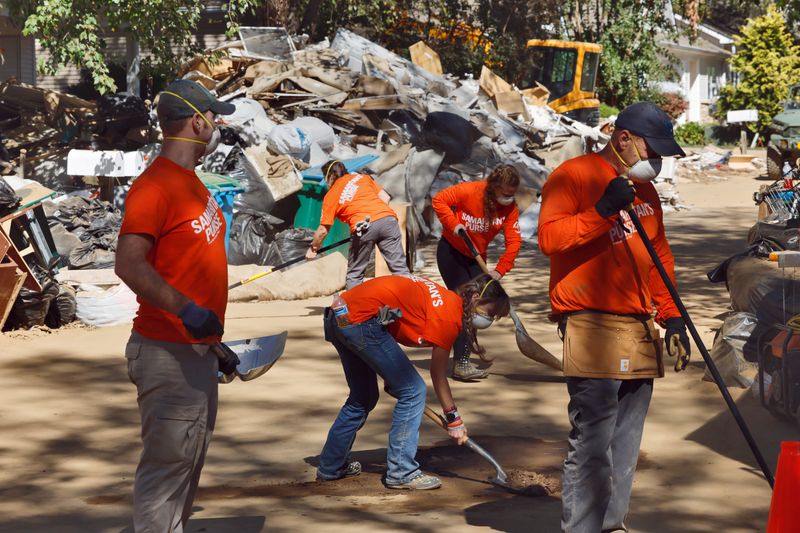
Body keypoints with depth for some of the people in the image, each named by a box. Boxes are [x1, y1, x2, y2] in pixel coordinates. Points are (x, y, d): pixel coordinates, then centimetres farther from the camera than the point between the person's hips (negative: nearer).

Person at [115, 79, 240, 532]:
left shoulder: (192, 184, 15)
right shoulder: (155, 186, -16)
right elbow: (130, 264, -26)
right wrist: (185, 310, -35)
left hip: (199, 349, 10)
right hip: (169, 354, -10)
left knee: (190, 458, 17)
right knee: (168, 461, -8)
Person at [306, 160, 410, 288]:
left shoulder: (331, 195, 17)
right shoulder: (362, 177, 24)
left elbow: (323, 230, 16)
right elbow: (385, 197, 19)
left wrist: (313, 248, 31)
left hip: (364, 226, -3)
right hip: (388, 218, 3)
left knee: (354, 275, 13)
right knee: (399, 268, 2)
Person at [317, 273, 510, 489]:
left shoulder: (444, 297, 17)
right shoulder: (450, 315, -9)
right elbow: (438, 374, -2)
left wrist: (392, 377, 21)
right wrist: (454, 419, 7)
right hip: (361, 320, -10)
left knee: (363, 398, 24)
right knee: (413, 391, -2)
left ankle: (331, 467, 33)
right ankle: (400, 473, 3)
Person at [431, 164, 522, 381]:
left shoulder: (510, 207, -13)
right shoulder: (469, 192, -25)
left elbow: (514, 240, -15)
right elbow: (439, 200, -16)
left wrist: (500, 269, -23)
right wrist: (453, 224, -26)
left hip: (476, 257, 5)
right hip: (451, 251, -5)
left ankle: (468, 345, 35)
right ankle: (461, 363, -17)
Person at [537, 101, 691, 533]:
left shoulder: (644, 189, 21)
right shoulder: (574, 175, -3)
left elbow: (660, 257, 23)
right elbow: (549, 237, -14)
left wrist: (671, 316, 16)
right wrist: (602, 211, -21)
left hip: (640, 329, 8)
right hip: (592, 326, -8)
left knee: (626, 442, 9)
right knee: (591, 444, -11)